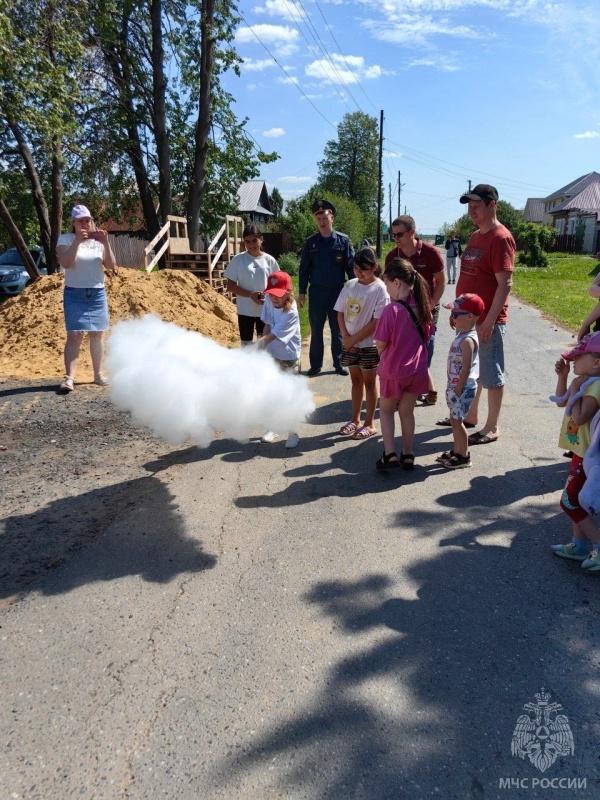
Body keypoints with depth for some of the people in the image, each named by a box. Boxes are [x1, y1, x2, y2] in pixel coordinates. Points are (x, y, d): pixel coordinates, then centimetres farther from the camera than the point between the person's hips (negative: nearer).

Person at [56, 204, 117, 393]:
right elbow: (66, 263, -17)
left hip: (98, 294, 3)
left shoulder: (98, 240, 7)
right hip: (75, 294, -3)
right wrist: (77, 241, -23)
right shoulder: (65, 239, -1)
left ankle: (98, 374, 15)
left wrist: (106, 243, -14)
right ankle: (69, 377, -11)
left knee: (97, 335, 6)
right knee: (74, 335, -10)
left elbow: (111, 266, -2)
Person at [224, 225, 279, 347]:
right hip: (245, 310, -1)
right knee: (246, 345, 8)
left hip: (265, 310, 1)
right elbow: (230, 286, -5)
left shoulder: (269, 260, 0)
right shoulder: (238, 260, -5)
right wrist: (250, 294, -18)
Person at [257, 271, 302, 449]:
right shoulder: (269, 301, -8)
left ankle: (293, 432, 17)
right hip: (271, 355, 6)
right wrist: (263, 344, -6)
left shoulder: (291, 313, -27)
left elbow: (271, 336, -32)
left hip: (289, 357, -6)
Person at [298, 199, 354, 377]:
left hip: (338, 291, -1)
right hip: (316, 291, 1)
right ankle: (316, 365, 17)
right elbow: (304, 269, 4)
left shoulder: (343, 240, 0)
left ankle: (339, 363, 20)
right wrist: (302, 292, 0)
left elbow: (351, 266, -1)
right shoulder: (311, 242, 3)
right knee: (316, 330, 7)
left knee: (338, 330, 8)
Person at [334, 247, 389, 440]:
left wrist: (354, 339, -15)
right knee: (355, 380, 16)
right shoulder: (350, 286, 2)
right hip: (349, 344, 5)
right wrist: (346, 337, -7)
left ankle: (369, 424, 17)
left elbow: (376, 322, -17)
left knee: (369, 382, 7)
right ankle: (355, 420, 28)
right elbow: (340, 313, 5)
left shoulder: (380, 289, -13)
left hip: (369, 345, -5)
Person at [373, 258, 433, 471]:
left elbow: (380, 344, -15)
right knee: (407, 412, 18)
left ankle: (390, 455, 10)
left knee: (386, 410, 16)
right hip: (417, 369, 5)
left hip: (393, 370, -5)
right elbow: (426, 336, 6)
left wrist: (383, 357, 5)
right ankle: (407, 456, 25)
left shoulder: (391, 310, -22)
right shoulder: (423, 307, -4)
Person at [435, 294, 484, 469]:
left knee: (456, 421, -1)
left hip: (463, 388, -9)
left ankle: (463, 456, 11)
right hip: (455, 386, 9)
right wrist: (453, 388, 16)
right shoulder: (462, 335, 9)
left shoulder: (467, 340, -21)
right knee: (455, 420, 17)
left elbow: (466, 368, -23)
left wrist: (458, 389, -19)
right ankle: (456, 451, 29)